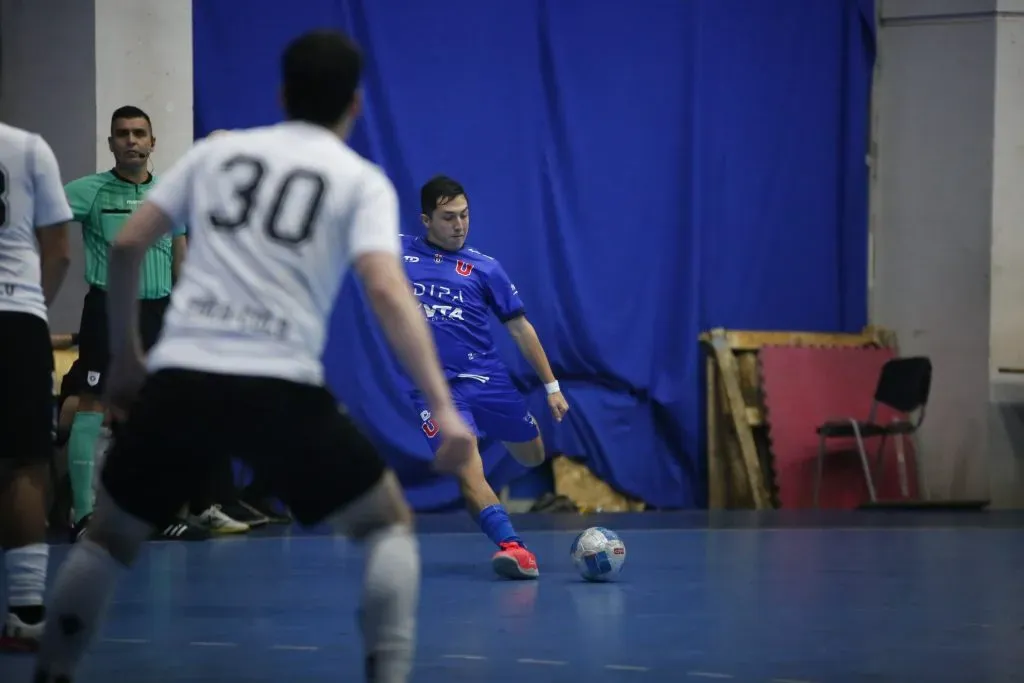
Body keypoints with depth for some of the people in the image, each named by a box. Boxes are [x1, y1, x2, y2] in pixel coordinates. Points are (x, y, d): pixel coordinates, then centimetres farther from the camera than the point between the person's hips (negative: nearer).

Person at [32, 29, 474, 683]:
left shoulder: (219, 150, 18)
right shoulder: (362, 180, 9)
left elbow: (126, 247, 15)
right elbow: (388, 293, -8)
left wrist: (125, 356, 27)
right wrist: (443, 408, -12)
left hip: (181, 377, 3)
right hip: (281, 386, -2)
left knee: (111, 534, 23)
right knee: (388, 523, 15)